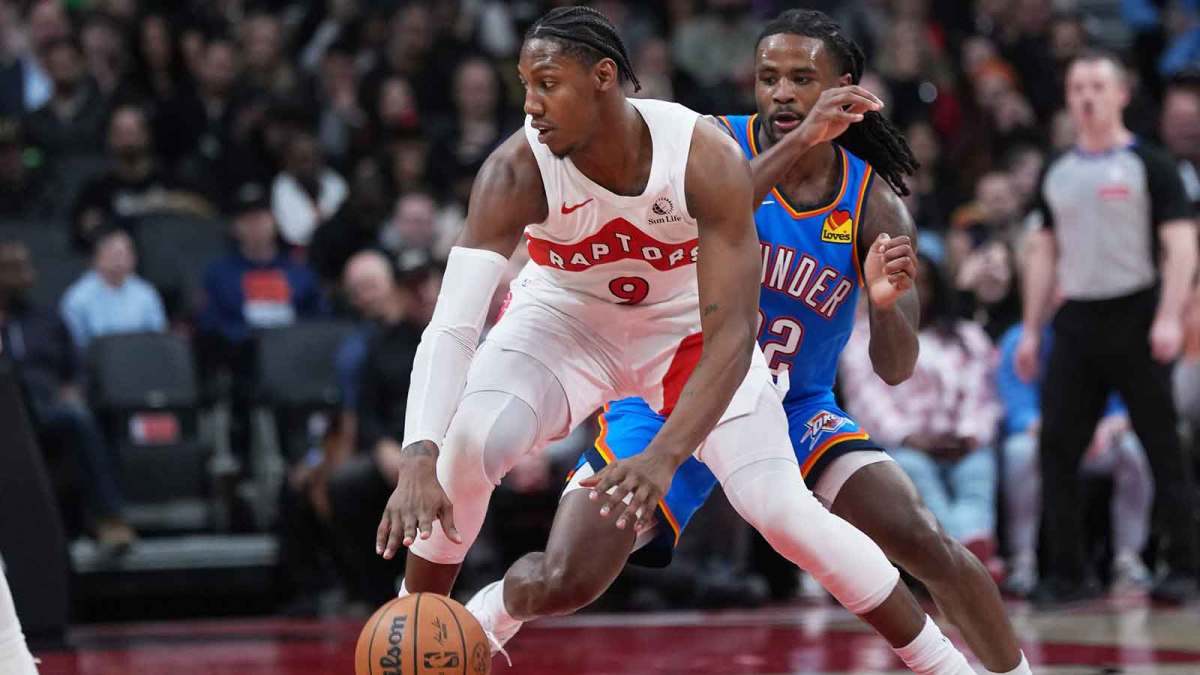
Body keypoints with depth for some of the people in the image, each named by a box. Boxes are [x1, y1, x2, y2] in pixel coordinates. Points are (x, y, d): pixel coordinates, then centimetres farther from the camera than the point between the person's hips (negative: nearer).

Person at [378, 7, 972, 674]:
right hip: (566, 319, 1)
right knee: (466, 446, -27)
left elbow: (731, 337, -33)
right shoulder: (518, 169, -30)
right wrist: (418, 459, -54)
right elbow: (451, 325, -38)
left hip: (688, 326, -1)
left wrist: (666, 455, -49)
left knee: (786, 512, -14)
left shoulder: (707, 159, -32)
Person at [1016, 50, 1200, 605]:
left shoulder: (1147, 165, -2)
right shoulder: (1057, 174, 14)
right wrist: (1031, 330, 13)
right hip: (1075, 322, 5)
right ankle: (1065, 573, 5)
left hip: (1134, 317, -5)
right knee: (1056, 445, -1)